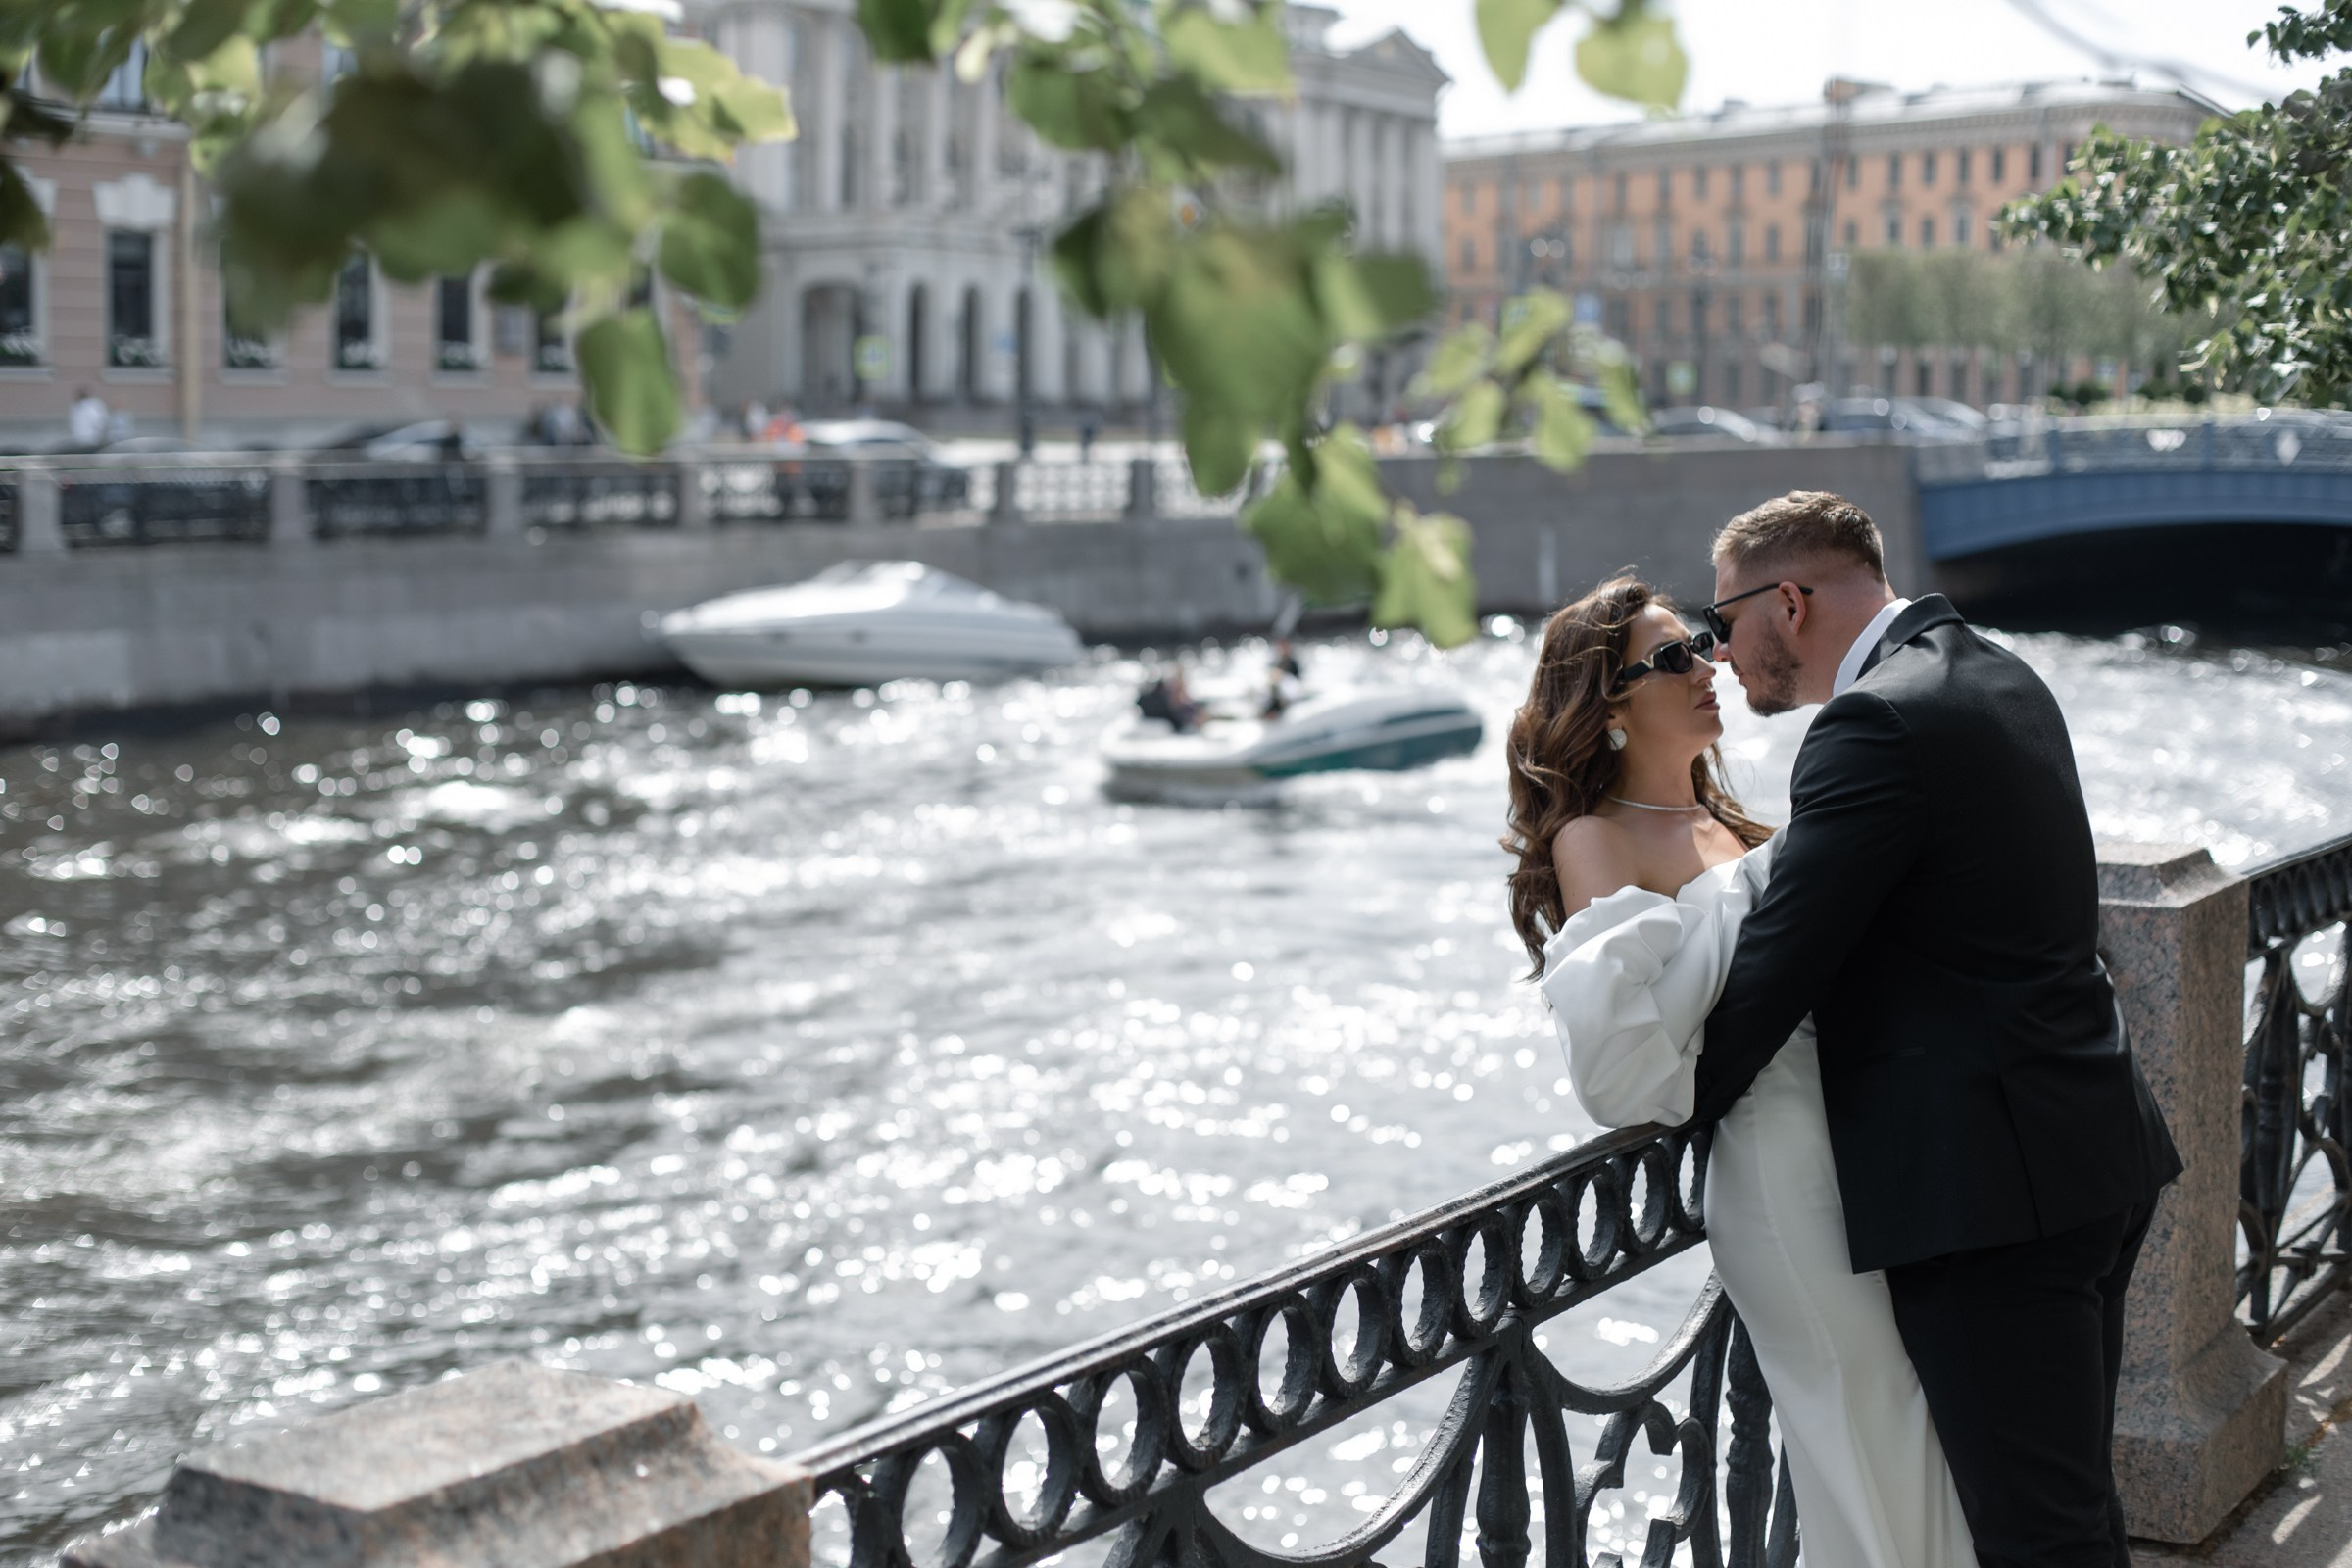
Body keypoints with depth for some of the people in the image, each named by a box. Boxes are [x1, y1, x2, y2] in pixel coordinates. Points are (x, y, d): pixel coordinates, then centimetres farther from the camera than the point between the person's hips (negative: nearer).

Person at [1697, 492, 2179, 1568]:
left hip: (1993, 1191, -10)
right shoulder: (1999, 678, 12)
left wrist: (1678, 1104, -3)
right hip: (2097, 1153, 10)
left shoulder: (1875, 724, -18)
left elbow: (1777, 964, -16)